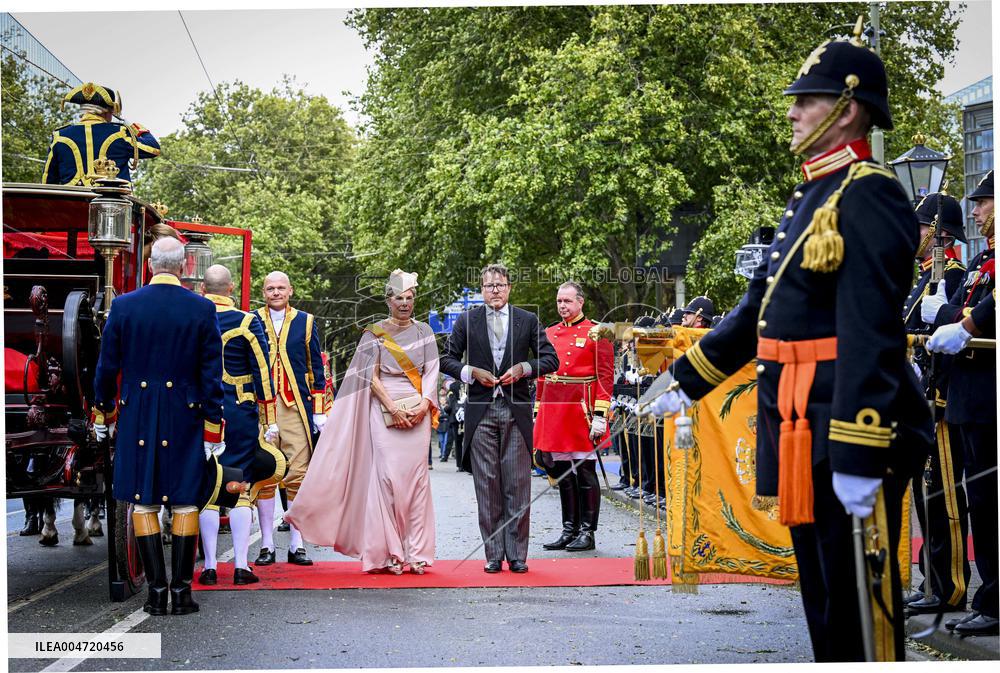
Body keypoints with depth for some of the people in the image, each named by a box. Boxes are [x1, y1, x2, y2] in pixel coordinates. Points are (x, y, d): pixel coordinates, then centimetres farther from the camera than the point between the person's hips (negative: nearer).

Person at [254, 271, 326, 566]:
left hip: (297, 407, 0)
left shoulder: (305, 322, 10)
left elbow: (316, 368, 11)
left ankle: (297, 545, 4)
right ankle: (267, 545, 5)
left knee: (297, 475, -2)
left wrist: (319, 410, 5)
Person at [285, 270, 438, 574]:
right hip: (383, 410, -2)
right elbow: (371, 377, 0)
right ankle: (388, 552, -5)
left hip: (418, 412, 2)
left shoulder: (424, 332, 12)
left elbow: (431, 372, 7)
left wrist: (423, 405, -9)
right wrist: (393, 408, -11)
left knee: (415, 478, -2)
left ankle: (415, 551, 0)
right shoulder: (374, 333, 5)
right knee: (387, 476, -8)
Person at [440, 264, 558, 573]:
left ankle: (517, 554, 4)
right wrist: (472, 372, -5)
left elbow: (551, 359, 9)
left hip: (517, 410, 0)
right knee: (487, 483, 0)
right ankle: (494, 554, 4)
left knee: (518, 483, -1)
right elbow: (447, 359, 11)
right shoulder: (466, 321, 8)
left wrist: (523, 368, -7)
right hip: (481, 410, 0)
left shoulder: (528, 321, 8)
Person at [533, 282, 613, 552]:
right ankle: (569, 529, 17)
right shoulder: (549, 333, 13)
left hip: (582, 410, -5)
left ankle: (587, 532, 5)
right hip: (553, 413, 5)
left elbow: (605, 376, -7)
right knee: (562, 473, 9)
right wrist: (537, 415, 12)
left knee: (585, 472, 0)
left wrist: (599, 416, -14)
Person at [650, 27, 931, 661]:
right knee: (821, 588, 17)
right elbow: (760, 304, 23)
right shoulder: (812, 197, 17)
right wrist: (687, 381, 25)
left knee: (857, 596, -4)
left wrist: (858, 456, -29)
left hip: (847, 425, -10)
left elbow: (870, 330, -24)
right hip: (800, 429, 10)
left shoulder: (868, 194, -15)